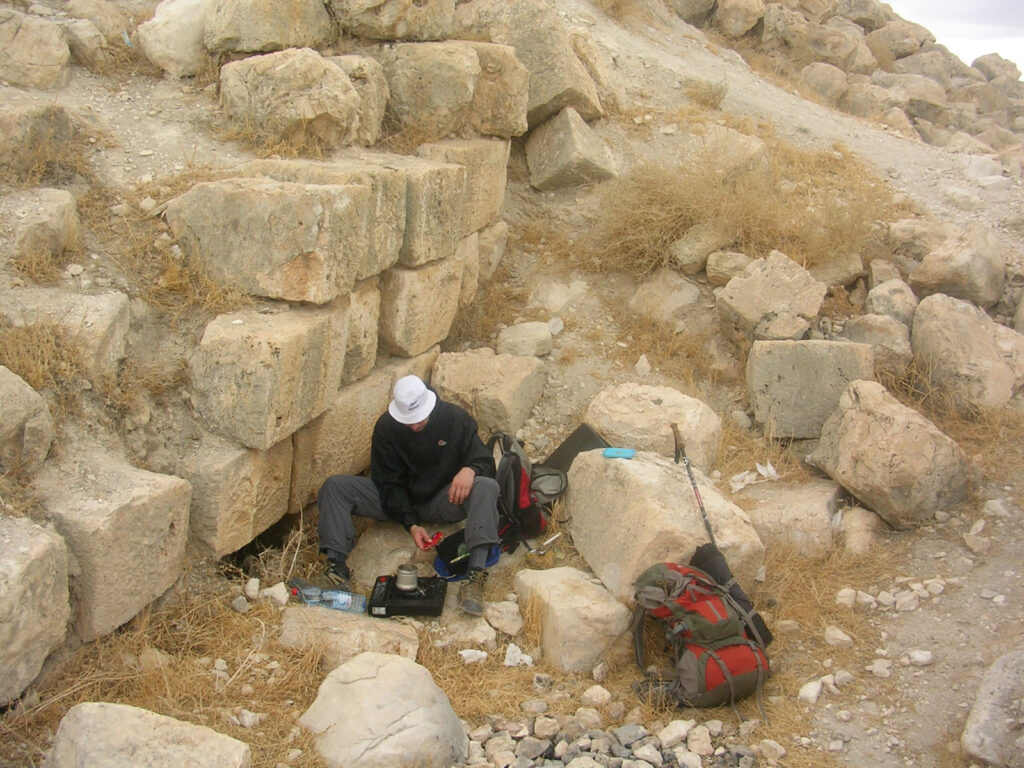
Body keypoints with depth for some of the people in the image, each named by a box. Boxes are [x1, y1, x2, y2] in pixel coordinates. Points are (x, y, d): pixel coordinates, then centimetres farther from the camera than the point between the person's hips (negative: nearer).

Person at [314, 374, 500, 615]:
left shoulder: (455, 419, -12)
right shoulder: (386, 426, -11)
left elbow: (485, 462, -8)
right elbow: (389, 484, -10)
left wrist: (470, 469, -34)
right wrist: (411, 524, -24)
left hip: (443, 501, -1)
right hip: (399, 503, 1)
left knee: (486, 487, -33)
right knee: (334, 486, -18)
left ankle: (476, 575, -45)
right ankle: (336, 566, -33)